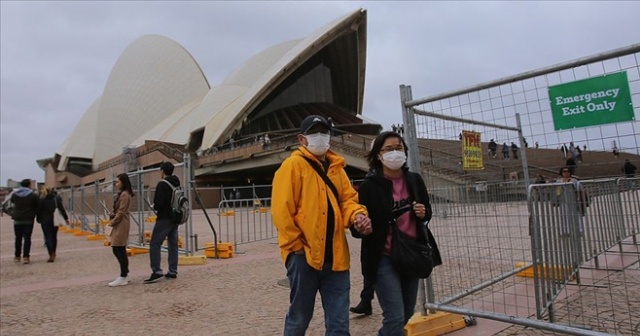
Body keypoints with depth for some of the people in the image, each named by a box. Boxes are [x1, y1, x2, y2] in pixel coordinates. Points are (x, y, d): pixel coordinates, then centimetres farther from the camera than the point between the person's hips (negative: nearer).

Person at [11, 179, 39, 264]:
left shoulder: (14, 194, 2)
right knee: (27, 238, -2)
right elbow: (37, 207, -4)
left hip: (17, 219, 3)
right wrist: (33, 213, 13)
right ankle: (25, 257, -8)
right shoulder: (33, 195, -7)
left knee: (18, 238, 13)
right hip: (29, 219, -3)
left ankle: (17, 257, 21)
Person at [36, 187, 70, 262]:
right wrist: (66, 218, 5)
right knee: (54, 237, 16)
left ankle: (51, 255, -13)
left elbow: (38, 211, -3)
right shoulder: (57, 198, 4)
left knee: (48, 237, -3)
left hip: (45, 221, -4)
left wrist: (38, 219, 10)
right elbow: (62, 209, 3)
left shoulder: (41, 200, -6)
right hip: (55, 220, 4)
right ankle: (53, 253, 27)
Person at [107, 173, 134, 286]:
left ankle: (123, 277, 1)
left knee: (120, 250, -6)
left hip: (121, 225, -10)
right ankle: (125, 274, 20)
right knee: (116, 250, 12)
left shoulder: (125, 194, -13)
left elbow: (121, 212, -17)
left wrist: (112, 222, -10)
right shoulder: (121, 194, 18)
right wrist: (112, 217, 7)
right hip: (118, 225, 10)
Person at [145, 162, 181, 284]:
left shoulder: (162, 184, -12)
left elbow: (158, 203, -19)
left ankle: (157, 271, -10)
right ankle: (172, 271, 13)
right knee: (173, 245, 10)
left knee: (155, 244, -5)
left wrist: (155, 207, 0)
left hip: (164, 218, -8)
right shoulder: (177, 184, 12)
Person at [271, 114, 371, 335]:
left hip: (335, 256, 5)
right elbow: (281, 209, -11)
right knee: (299, 318, 11)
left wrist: (357, 214, -11)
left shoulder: (337, 166, 14)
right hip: (304, 255, -5)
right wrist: (296, 245, -12)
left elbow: (347, 198, 11)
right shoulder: (293, 165, -5)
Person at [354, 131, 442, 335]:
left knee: (407, 313, 19)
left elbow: (427, 212, 15)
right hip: (384, 259, -5)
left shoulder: (415, 180, 3)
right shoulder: (369, 185, -12)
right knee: (395, 317, -8)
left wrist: (423, 213, -8)